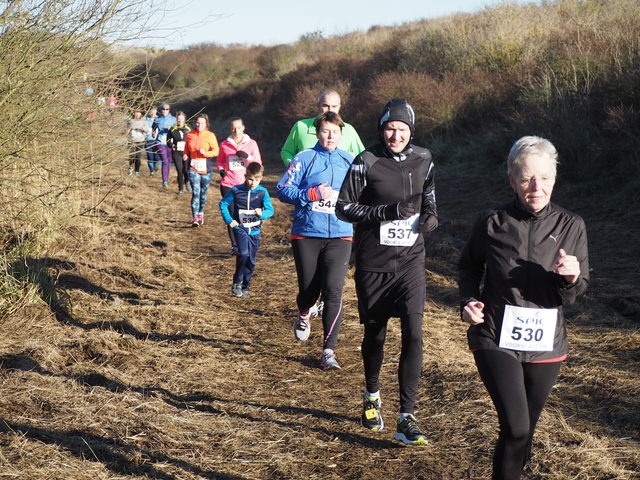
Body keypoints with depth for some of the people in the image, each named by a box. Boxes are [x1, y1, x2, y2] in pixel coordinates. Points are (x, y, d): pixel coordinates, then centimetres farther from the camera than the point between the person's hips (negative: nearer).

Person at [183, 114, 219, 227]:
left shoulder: (210, 135, -3)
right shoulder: (190, 135, 6)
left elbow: (216, 151, -7)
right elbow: (186, 149, 21)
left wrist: (206, 153, -24)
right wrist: (185, 155, 0)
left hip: (206, 169, -1)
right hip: (193, 168, 1)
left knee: (203, 193, 11)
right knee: (195, 192, -11)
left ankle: (200, 213, 33)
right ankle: (195, 218, -12)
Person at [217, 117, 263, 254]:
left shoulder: (251, 143, 4)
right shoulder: (224, 145, 7)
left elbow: (258, 164, 4)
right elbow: (220, 161, 21)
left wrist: (247, 157, -13)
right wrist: (221, 170, 0)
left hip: (245, 185, -1)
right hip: (228, 185, 1)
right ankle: (235, 245, 9)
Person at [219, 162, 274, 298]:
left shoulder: (263, 192, -4)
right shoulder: (236, 190, -6)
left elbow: (270, 210, -10)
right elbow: (223, 203, 5)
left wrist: (262, 214, -32)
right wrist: (228, 220, -5)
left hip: (255, 230, 2)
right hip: (240, 228, -2)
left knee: (251, 261, 7)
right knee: (243, 254, -24)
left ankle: (244, 288, 22)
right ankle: (237, 283, -8)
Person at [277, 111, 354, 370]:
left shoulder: (350, 161, 9)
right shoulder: (304, 159, 1)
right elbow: (283, 189, -4)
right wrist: (313, 193, -15)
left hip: (339, 235, 1)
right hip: (307, 234, -1)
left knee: (333, 291, -11)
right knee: (309, 289, 7)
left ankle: (329, 350, -6)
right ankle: (303, 315, 44)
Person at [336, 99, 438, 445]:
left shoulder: (423, 160, 4)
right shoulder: (366, 162, -8)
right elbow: (344, 207, -8)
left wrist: (431, 216, -2)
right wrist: (386, 212, -21)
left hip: (410, 261, 2)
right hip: (373, 264, -2)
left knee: (413, 335, -11)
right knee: (374, 334, 12)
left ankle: (406, 418, -7)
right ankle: (372, 397, 39)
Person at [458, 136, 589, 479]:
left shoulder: (571, 226, -4)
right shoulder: (491, 223, -8)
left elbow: (574, 294, 1)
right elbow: (469, 268, 10)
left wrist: (571, 278, -21)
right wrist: (468, 302, -7)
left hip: (545, 344, 3)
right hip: (496, 340, -2)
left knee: (524, 431, 15)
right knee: (516, 428, -16)